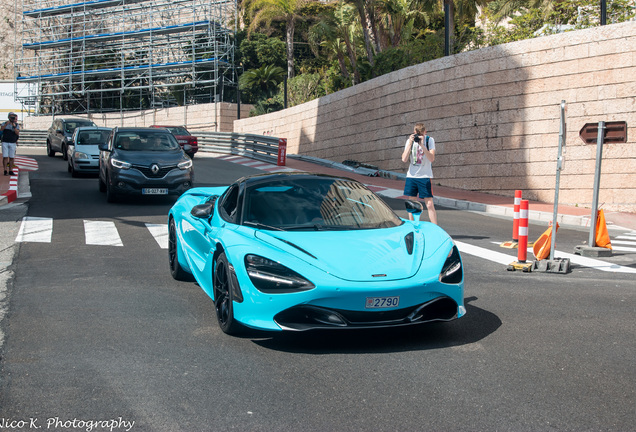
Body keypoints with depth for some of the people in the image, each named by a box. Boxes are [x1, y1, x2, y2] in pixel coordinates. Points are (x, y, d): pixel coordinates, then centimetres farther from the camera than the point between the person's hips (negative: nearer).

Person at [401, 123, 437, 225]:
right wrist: (410, 143, -12)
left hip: (425, 176, -3)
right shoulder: (410, 141, 5)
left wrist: (422, 145, -24)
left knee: (429, 204, -7)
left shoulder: (429, 140, -3)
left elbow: (432, 159, -15)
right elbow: (404, 159, -4)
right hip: (411, 176, 3)